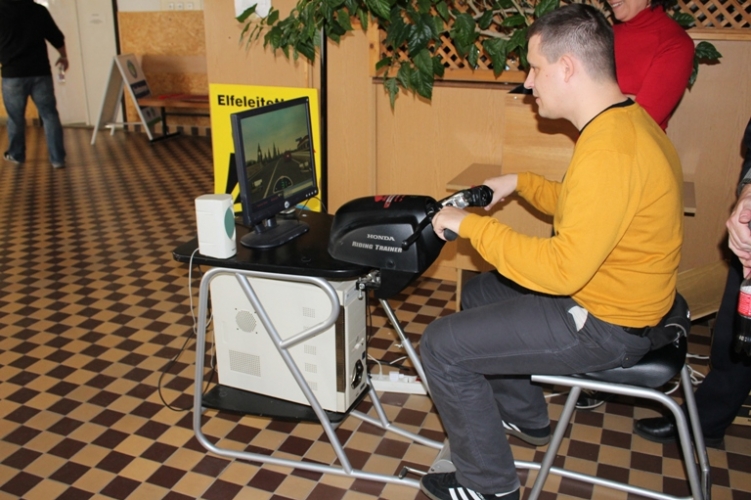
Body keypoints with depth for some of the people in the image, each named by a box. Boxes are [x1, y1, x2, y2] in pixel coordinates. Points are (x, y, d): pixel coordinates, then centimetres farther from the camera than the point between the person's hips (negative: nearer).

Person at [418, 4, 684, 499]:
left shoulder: (609, 151, -29)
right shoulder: (626, 119, 4)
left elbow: (562, 269, -31)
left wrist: (472, 225, -23)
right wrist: (520, 182, 13)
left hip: (604, 325, -10)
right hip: (606, 294, 10)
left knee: (442, 345, -9)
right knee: (480, 291, 25)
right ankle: (525, 416, 38)